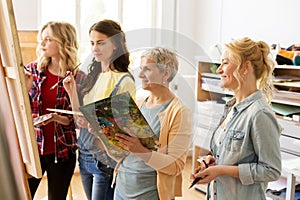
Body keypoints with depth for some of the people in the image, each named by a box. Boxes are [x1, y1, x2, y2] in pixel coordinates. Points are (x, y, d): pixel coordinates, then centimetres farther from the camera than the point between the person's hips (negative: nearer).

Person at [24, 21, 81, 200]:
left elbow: (78, 119, -3)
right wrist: (26, 88, -12)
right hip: (32, 146, 2)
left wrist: (57, 118, -20)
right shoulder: (32, 69, 1)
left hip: (62, 151, -2)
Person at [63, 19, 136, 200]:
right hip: (85, 154, 7)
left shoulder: (124, 81, -14)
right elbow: (80, 120, 9)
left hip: (106, 159, -7)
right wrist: (72, 91, -3)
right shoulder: (93, 75, 8)